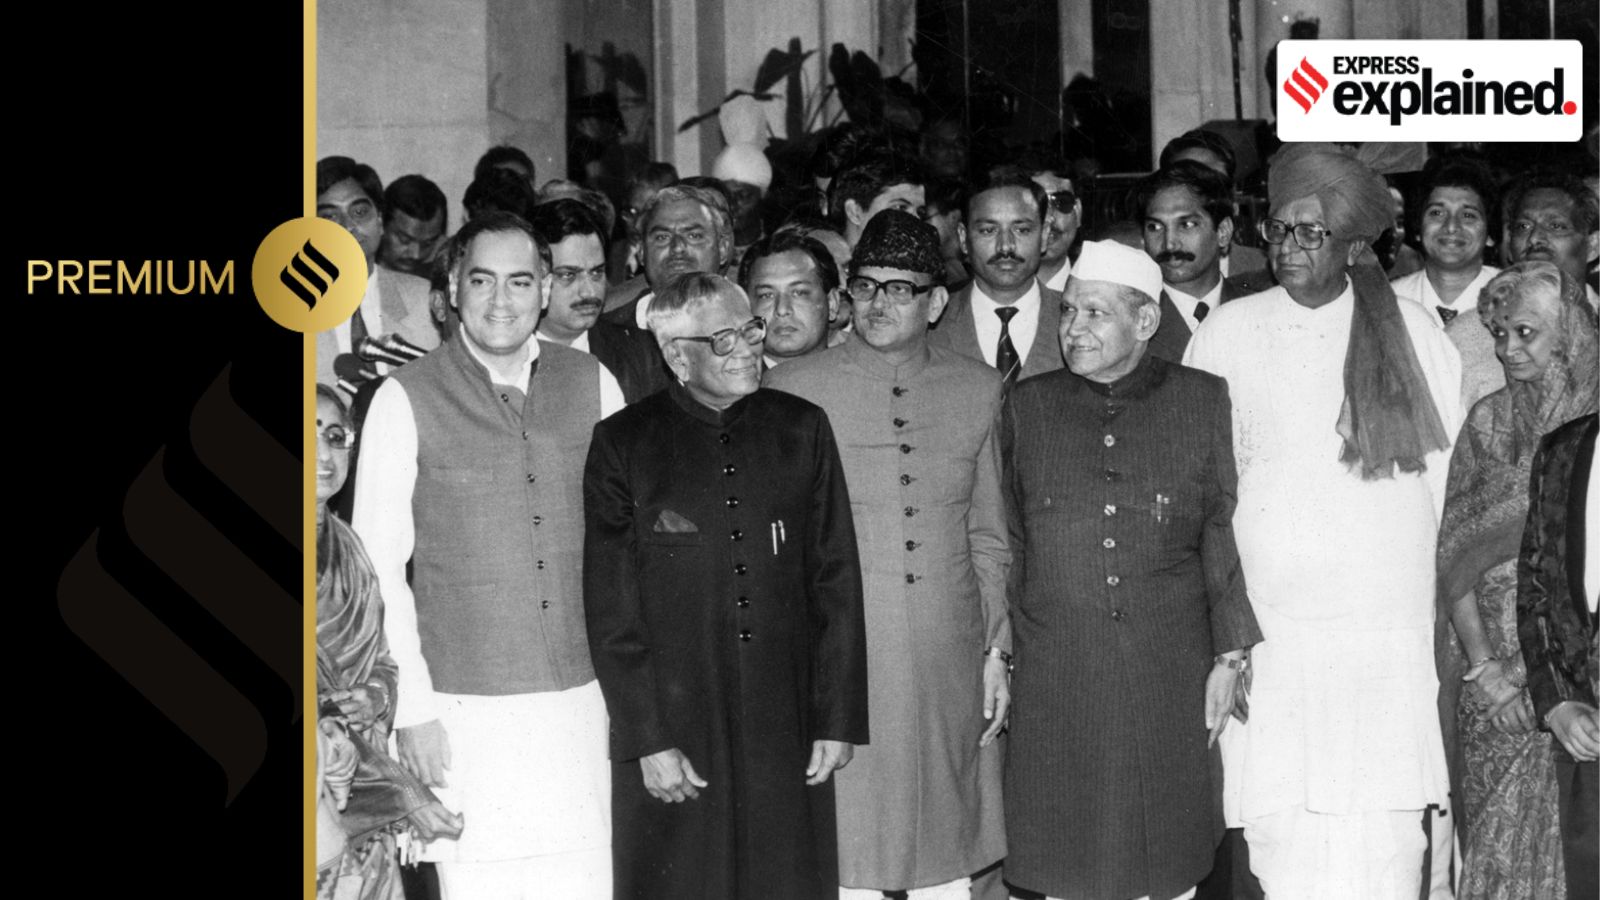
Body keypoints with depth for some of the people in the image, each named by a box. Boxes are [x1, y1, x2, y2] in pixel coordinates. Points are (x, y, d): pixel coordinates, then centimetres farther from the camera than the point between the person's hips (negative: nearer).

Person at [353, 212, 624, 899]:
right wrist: (412, 708, -5)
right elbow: (379, 567, -2)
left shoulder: (593, 383, 5)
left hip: (584, 695, 3)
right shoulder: (407, 399, -4)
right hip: (467, 708, -2)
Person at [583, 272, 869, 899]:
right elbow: (611, 608, -3)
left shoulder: (802, 429, 6)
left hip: (787, 731, 2)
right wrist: (648, 740, -7)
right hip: (674, 730, -2)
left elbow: (836, 583, 5)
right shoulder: (623, 443, -2)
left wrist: (838, 719, 1)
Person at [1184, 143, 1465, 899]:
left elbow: (1452, 480, 10)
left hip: (1392, 635, 0)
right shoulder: (1226, 334, 6)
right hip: (1271, 633, 0)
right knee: (1284, 838, -3)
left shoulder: (1416, 335, 8)